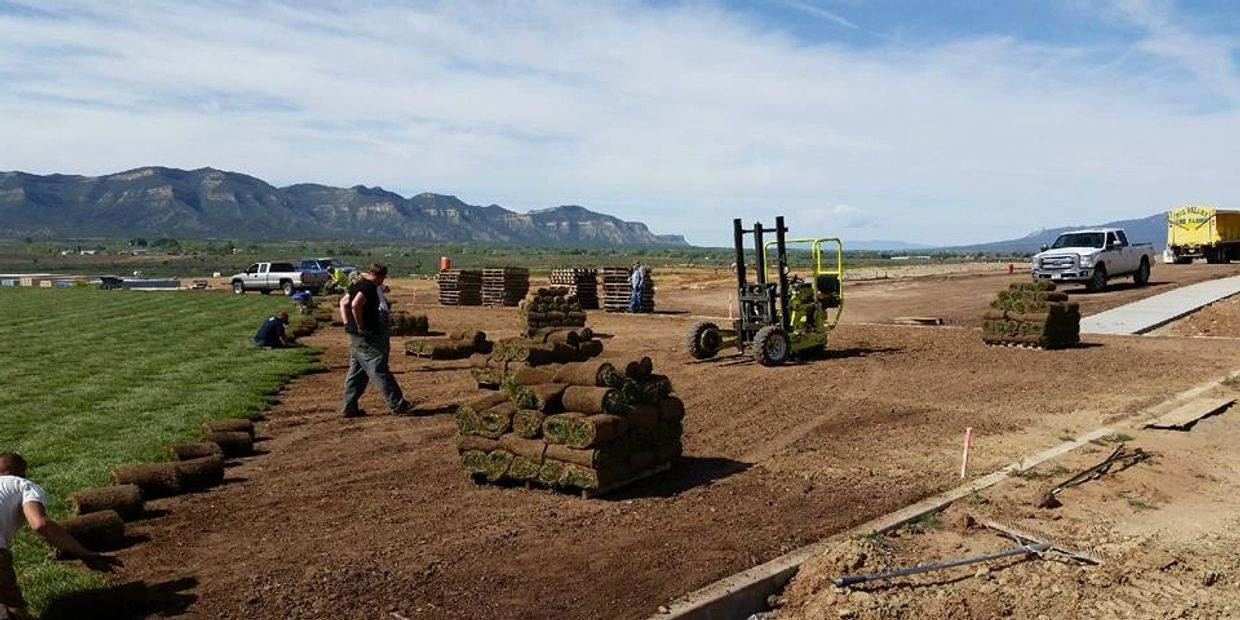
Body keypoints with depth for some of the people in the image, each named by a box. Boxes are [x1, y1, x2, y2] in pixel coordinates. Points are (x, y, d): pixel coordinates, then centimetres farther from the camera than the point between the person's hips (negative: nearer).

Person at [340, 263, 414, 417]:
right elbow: (356, 305, -31)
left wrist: (347, 324, 18)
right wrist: (361, 326, -21)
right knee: (379, 371, -6)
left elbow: (343, 302, 25)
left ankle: (349, 407, 16)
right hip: (367, 336, -10)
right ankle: (397, 405, -1)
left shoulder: (357, 285, 14)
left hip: (355, 336, 10)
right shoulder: (369, 287, -16)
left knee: (356, 372, 13)